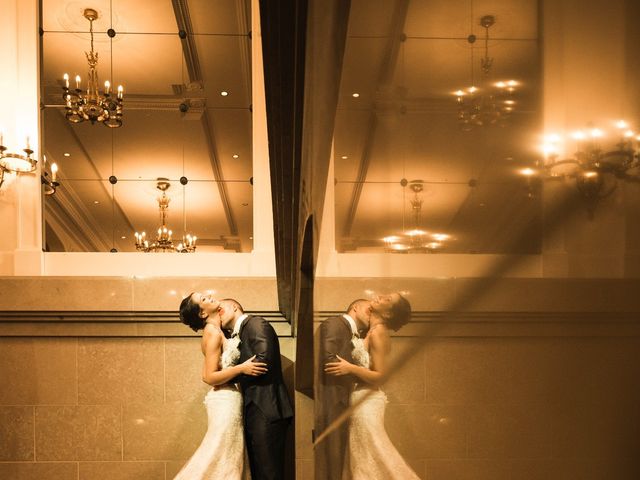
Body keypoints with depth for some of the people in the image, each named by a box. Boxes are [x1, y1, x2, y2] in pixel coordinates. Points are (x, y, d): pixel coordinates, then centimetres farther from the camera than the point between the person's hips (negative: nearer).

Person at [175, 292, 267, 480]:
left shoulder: (214, 331, 11)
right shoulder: (213, 333, -15)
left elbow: (206, 375, 14)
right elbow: (210, 377, -19)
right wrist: (241, 368, -24)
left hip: (227, 398, 9)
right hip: (225, 399, -9)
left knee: (222, 455, 14)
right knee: (221, 456, -2)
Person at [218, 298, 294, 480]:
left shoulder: (256, 323, -4)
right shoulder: (236, 336, 22)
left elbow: (263, 359, -19)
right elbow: (243, 369, 15)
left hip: (266, 410, -9)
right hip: (253, 410, 9)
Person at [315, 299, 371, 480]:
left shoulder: (354, 336, 23)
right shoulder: (334, 324, -5)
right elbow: (328, 361, -17)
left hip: (341, 404, 9)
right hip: (329, 403, -9)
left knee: (336, 457, 10)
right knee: (327, 458, -7)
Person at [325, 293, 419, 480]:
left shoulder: (378, 333, -16)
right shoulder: (373, 331, 9)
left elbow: (379, 376, -19)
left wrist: (350, 369, -27)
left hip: (366, 401, -9)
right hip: (361, 398, 9)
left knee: (371, 457, 0)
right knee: (365, 457, 16)